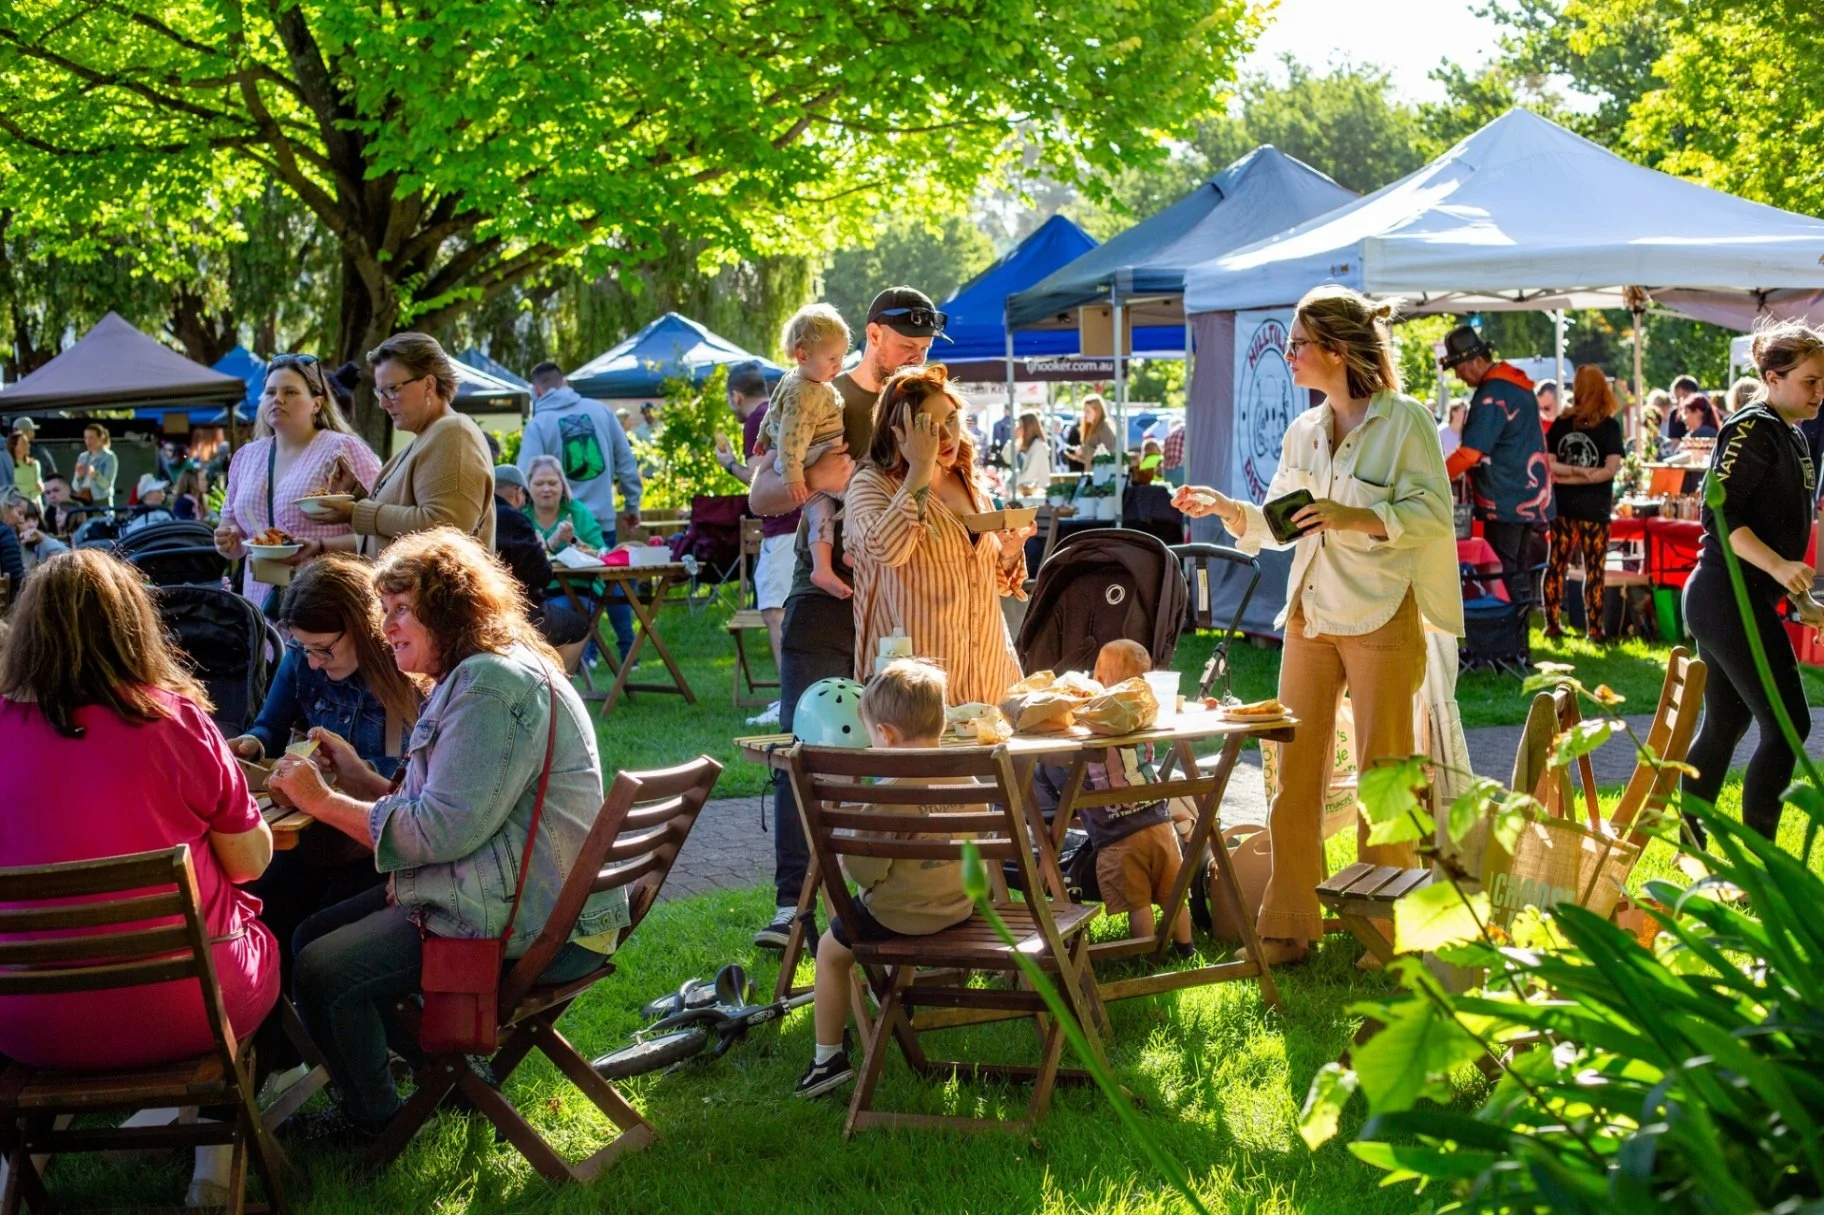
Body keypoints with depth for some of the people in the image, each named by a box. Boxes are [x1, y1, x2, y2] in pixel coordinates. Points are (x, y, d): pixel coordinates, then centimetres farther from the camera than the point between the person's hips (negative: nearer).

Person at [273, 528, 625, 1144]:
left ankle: (374, 1117, 13)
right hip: (526, 901, 12)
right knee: (314, 936, 14)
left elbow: (446, 828, -24)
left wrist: (323, 801, -15)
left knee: (320, 973, -12)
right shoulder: (470, 677, 18)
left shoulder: (491, 684, -18)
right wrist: (359, 780, 9)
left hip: (538, 926, -12)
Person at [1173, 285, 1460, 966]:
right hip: (1310, 616, 6)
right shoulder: (1302, 432, 11)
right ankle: (1289, 924, 13)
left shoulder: (1404, 421, -7)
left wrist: (1354, 516, -23)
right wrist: (1227, 509, 0)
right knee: (1295, 770, 5)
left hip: (1382, 617, -6)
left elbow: (1432, 512, -13)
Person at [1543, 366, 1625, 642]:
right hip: (1594, 507, -3)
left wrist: (1569, 471, -5)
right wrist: (1584, 475, -9)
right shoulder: (1609, 426, -7)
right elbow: (1610, 469, -15)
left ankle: (1551, 624, 12)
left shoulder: (1561, 423, 3)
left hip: (1562, 505, 4)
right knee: (1594, 570, 2)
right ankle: (1594, 629, 2)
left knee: (1557, 564, 11)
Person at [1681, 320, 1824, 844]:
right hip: (1730, 599, -10)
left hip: (1732, 603, 10)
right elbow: (1719, 513, -21)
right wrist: (1778, 566, -29)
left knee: (1724, 725, 14)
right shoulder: (1751, 430, -13)